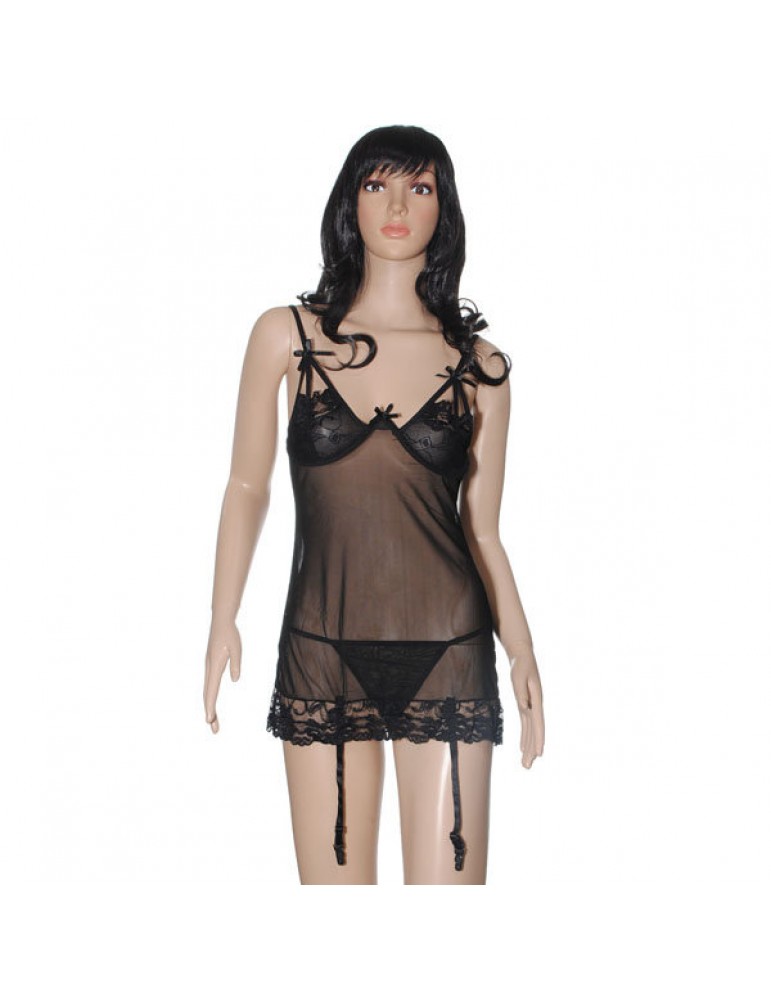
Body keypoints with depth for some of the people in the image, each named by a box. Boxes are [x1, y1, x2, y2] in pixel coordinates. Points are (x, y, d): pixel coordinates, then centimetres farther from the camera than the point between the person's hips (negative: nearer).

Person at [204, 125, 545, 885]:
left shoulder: (479, 364, 4)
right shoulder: (287, 336, 3)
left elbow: (481, 530, 7)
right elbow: (248, 486, 9)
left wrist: (522, 651, -4)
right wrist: (223, 621, 1)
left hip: (448, 657, 0)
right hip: (321, 654, 0)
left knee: (447, 878, 1)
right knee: (332, 883, 5)